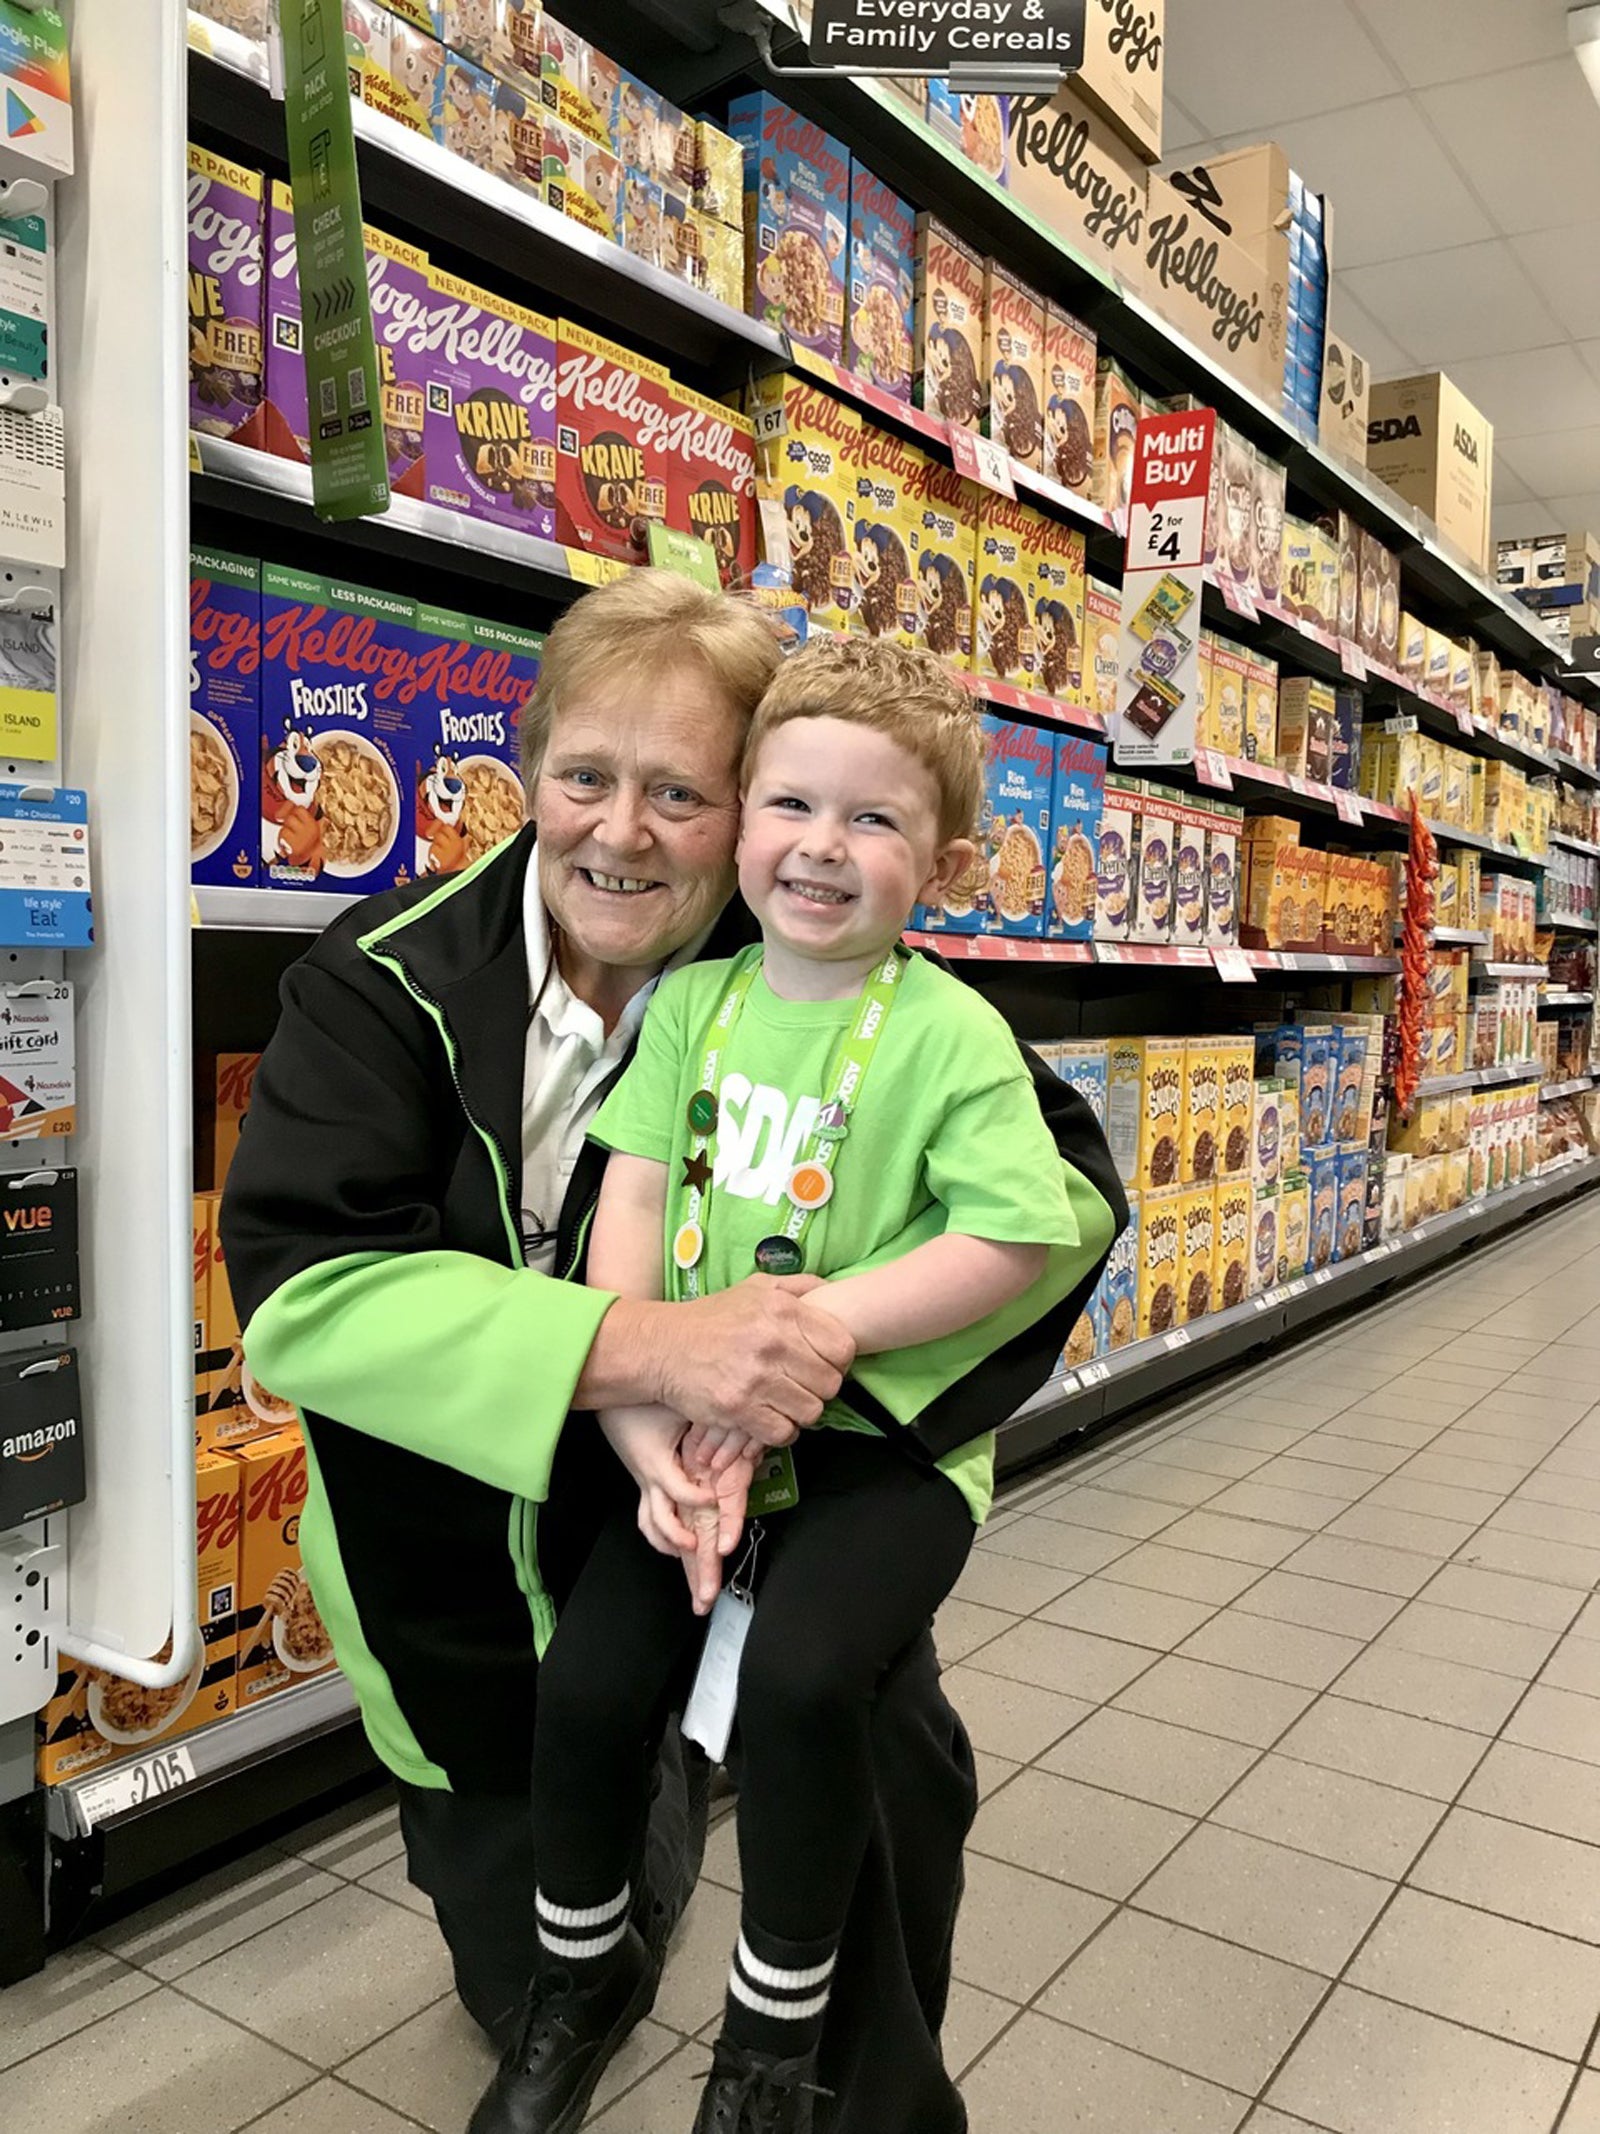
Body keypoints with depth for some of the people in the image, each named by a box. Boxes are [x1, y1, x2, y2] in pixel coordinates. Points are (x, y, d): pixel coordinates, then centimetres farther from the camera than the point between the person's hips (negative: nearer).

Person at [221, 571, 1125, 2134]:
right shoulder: (388, 986, -15)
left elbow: (1061, 1172, -16)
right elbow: (298, 1283, -27)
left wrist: (840, 1359, -33)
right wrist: (647, 1353, -41)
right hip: (476, 1577, 0)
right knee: (533, 1987, 15)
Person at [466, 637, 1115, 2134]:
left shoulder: (950, 1032, -7)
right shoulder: (694, 1001, 5)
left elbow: (1018, 1239, -15)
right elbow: (633, 1198, 0)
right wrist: (641, 1417, -12)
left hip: (886, 1428, -3)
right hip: (704, 1431, 4)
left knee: (800, 1671, -26)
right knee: (586, 1679, -10)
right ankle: (581, 1978, 25)